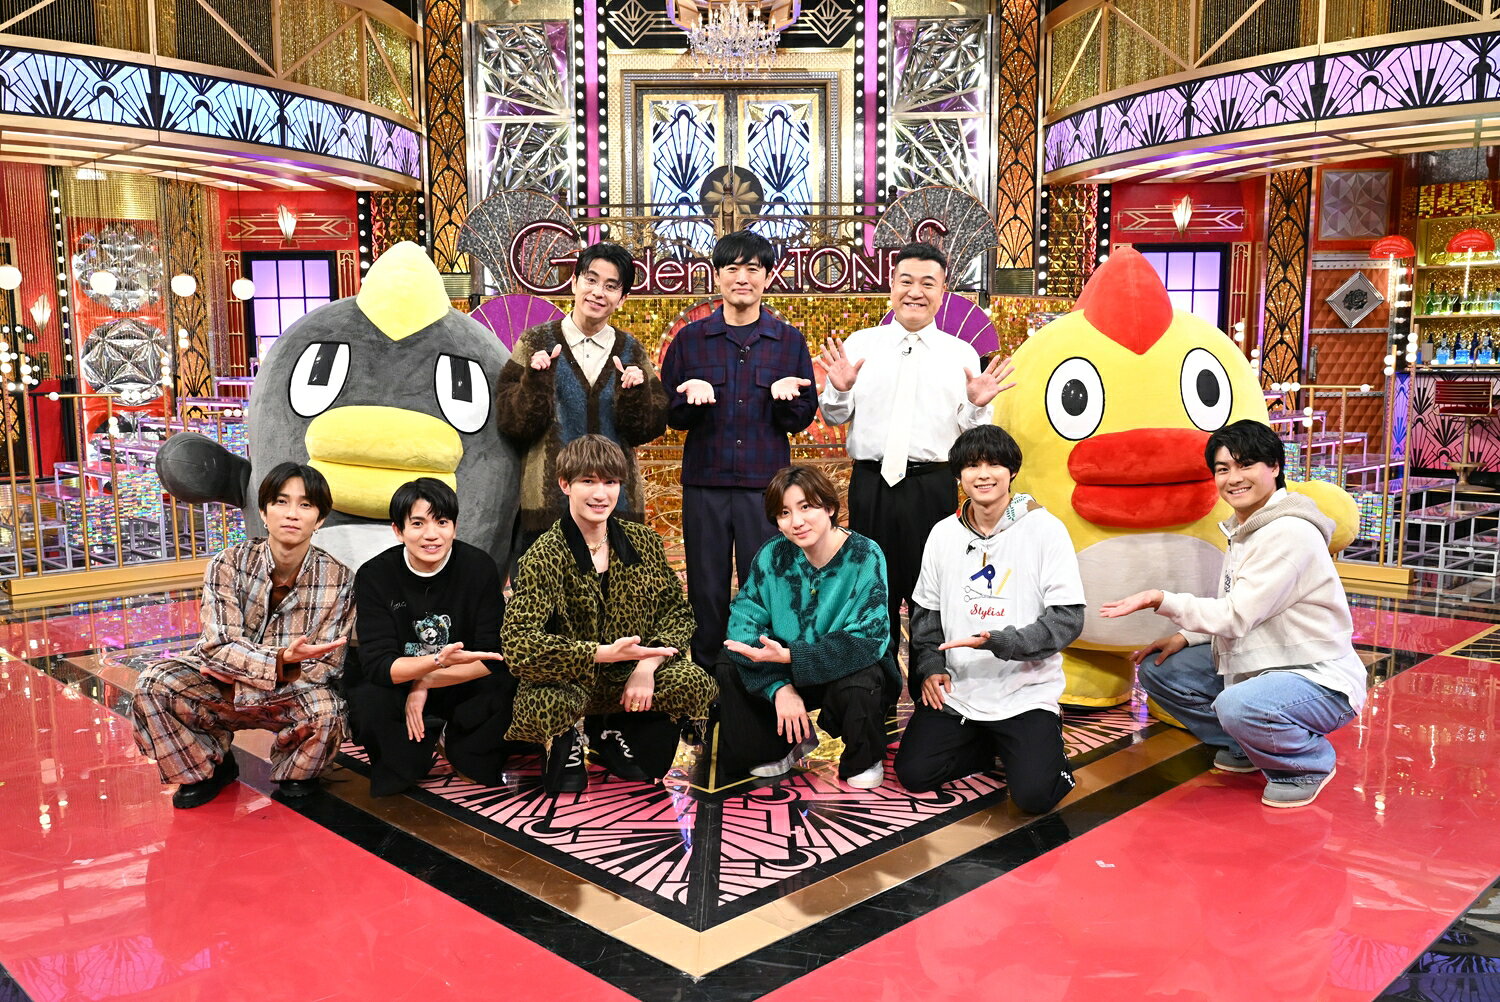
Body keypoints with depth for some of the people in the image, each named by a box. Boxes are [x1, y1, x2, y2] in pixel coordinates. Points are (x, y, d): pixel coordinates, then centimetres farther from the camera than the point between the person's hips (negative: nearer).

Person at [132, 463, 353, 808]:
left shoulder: (338, 580, -13)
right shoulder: (228, 565, -12)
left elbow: (325, 667, -12)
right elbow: (219, 647, -19)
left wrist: (243, 674, -19)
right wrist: (280, 661, -38)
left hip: (296, 693, -1)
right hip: (223, 687, 1)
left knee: (326, 710, -33)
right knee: (154, 685, -23)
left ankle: (294, 771, 3)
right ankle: (209, 768, 4)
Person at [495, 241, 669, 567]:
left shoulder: (630, 351, 9)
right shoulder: (536, 343, 2)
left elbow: (648, 429, 4)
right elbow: (511, 423, -3)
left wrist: (637, 391, -14)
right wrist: (536, 380, -18)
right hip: (547, 500, -2)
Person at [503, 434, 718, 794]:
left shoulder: (644, 542, -2)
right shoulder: (544, 556, -16)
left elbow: (677, 611, 0)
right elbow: (518, 643, -27)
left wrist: (648, 664, -19)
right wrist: (604, 653, -34)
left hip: (629, 675, 4)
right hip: (568, 681, -3)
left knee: (695, 685, -23)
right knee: (541, 708, -37)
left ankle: (615, 734, 10)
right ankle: (566, 744, 6)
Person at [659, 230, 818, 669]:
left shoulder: (789, 340, 6)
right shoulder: (690, 339, 7)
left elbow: (802, 420, 6)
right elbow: (669, 415, 7)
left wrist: (787, 398, -16)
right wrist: (690, 398, -14)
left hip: (766, 484, 0)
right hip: (705, 482, 1)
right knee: (706, 588, 7)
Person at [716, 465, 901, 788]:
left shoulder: (864, 556, -21)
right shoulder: (773, 554, -10)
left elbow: (867, 640, -26)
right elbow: (744, 618, -14)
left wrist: (790, 657, -35)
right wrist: (778, 686, -28)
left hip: (851, 669, -4)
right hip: (786, 669, 4)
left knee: (858, 685, -36)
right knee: (730, 667, -16)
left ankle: (865, 760, -1)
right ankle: (787, 744, 9)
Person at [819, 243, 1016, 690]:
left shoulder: (962, 355, 6)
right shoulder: (859, 344, 7)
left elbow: (973, 436, 6)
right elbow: (834, 417, 9)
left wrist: (978, 405, -13)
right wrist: (839, 388, -11)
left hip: (932, 487, 0)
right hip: (870, 484, 1)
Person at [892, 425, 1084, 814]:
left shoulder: (1045, 529, -8)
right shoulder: (944, 534, 5)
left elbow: (1068, 619, -12)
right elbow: (925, 610, 13)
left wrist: (999, 642, -24)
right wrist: (931, 666, -2)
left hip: (1026, 691, -4)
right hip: (955, 691, 4)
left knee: (1034, 794, -19)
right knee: (913, 774, -7)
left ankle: (1044, 744, 16)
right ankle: (989, 745, 18)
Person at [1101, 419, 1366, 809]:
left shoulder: (1289, 533, -21)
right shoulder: (1242, 529, 9)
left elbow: (1236, 616, -23)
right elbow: (1231, 612, 14)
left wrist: (1162, 599, -22)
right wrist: (1186, 636, -1)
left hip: (1320, 680, -9)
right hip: (1258, 666, 9)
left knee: (1238, 707, -38)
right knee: (1157, 670, 2)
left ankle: (1311, 763, -5)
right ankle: (1244, 746, 15)